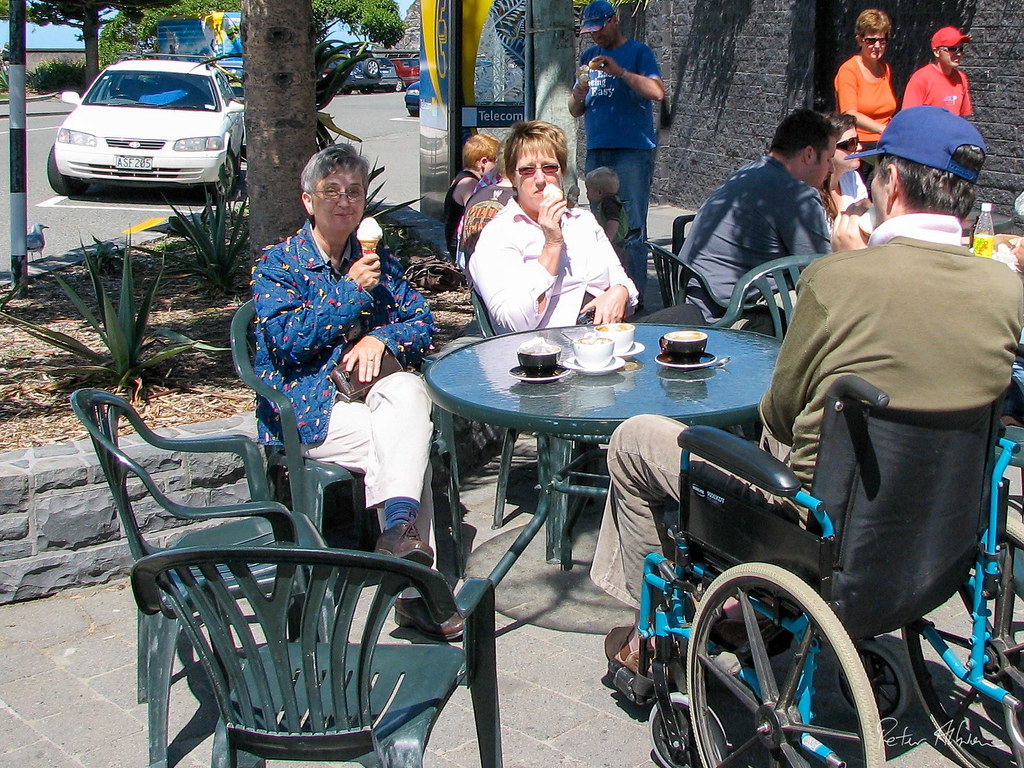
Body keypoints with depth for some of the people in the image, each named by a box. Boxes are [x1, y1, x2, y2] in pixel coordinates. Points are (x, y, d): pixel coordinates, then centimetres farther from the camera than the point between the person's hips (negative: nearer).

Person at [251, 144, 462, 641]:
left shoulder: (378, 262, 19)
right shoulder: (278, 263, 5)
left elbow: (423, 322, 11)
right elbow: (285, 341, -9)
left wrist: (381, 338, -10)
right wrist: (351, 292, -11)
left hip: (368, 392, 4)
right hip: (305, 406, -4)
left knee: (408, 390, -32)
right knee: (405, 447, -28)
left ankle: (401, 528, -42)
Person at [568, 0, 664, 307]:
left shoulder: (638, 52, 3)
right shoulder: (589, 57, 19)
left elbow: (657, 92, -13)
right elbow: (575, 111, 19)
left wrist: (620, 71, -18)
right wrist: (578, 95, -4)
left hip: (633, 149, -6)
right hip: (596, 151, 6)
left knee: (631, 224, -9)